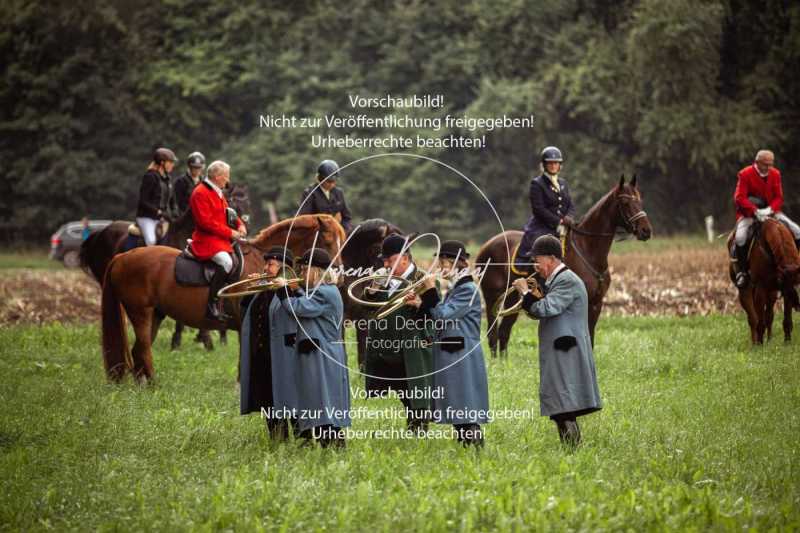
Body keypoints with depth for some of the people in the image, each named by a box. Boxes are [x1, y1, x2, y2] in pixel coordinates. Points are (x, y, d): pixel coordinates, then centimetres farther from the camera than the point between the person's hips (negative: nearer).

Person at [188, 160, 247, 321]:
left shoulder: (218, 193, 19)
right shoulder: (200, 193, -12)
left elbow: (227, 212, 26)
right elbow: (206, 222, -20)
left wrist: (239, 224, 5)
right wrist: (229, 232, -19)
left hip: (220, 239, 10)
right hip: (206, 240, -10)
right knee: (226, 261, -31)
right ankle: (212, 304, -30)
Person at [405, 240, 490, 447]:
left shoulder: (468, 289, -13)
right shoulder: (456, 289, 16)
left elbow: (443, 315, -19)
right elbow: (438, 319, 17)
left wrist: (431, 290, -12)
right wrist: (420, 304, 5)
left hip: (462, 358, -10)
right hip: (451, 357, 10)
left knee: (467, 412, -10)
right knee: (456, 413, 11)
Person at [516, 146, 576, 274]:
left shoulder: (563, 183, 18)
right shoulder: (537, 184, -3)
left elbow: (571, 206, 15)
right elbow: (539, 209, -11)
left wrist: (568, 218, -8)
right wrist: (559, 222, -15)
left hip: (561, 227, 6)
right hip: (541, 228, -6)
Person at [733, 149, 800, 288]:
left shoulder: (775, 174, 0)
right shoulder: (745, 174, -14)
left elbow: (779, 197, 1)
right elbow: (739, 198, -19)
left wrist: (769, 209, -21)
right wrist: (755, 211, -32)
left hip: (770, 211, 4)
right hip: (748, 213, -4)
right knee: (740, 238, -32)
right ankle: (741, 271, -16)